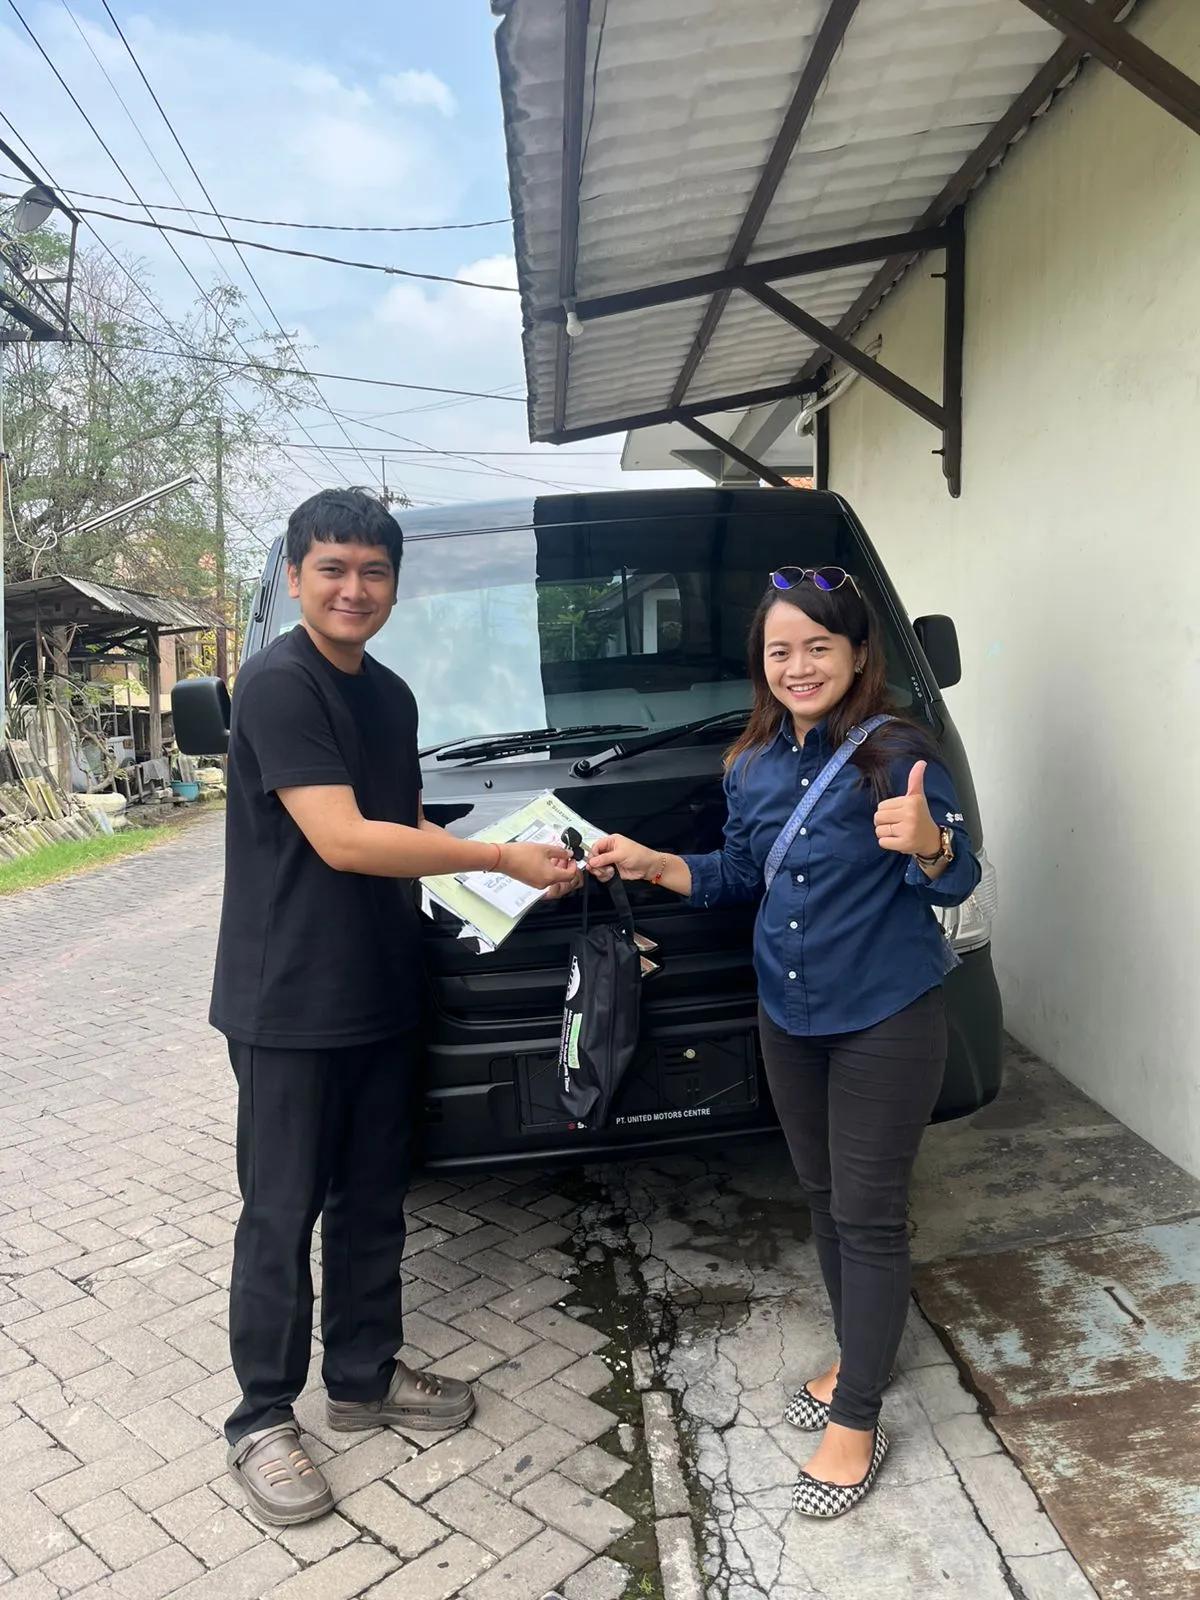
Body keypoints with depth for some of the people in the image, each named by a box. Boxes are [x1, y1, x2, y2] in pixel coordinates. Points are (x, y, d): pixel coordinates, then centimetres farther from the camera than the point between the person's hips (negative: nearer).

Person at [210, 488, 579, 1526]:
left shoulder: (390, 694, 11)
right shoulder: (278, 684, -15)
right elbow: (341, 839, -24)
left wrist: (524, 857, 6)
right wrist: (503, 857, -19)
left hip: (382, 996, 8)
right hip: (288, 1004, -7)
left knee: (373, 1201, 18)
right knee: (282, 1217, 6)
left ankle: (365, 1381, 36)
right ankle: (261, 1421, 25)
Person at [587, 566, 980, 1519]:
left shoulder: (897, 752, -14)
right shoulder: (754, 767, 5)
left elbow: (958, 878, -16)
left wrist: (925, 843, -38)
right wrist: (651, 865, 2)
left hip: (887, 1019, -6)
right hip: (789, 1014, 7)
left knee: (868, 1213, 3)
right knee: (823, 1195, 19)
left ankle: (856, 1423, 19)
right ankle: (858, 1359, 40)